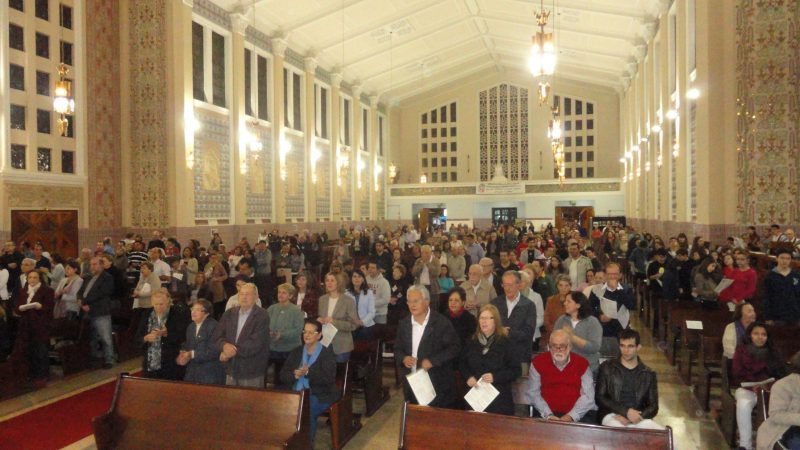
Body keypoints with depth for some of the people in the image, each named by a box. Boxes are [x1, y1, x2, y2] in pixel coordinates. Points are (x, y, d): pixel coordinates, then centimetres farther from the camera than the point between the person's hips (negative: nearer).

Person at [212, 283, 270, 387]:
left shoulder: (262, 316, -10)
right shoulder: (229, 314, 8)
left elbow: (255, 344, -18)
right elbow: (216, 337, 4)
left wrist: (233, 351, -15)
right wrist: (224, 345, -17)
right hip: (231, 371, 5)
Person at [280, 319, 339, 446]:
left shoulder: (327, 353, -2)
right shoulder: (296, 352, 13)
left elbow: (329, 379, -15)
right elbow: (283, 375, 8)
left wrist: (308, 372, -26)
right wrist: (295, 375, -14)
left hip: (319, 396, -4)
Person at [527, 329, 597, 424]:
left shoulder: (582, 363, 4)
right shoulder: (538, 362, 3)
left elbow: (588, 395, -2)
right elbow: (533, 393, 0)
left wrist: (571, 416, -15)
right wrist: (548, 415, -12)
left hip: (579, 414, 0)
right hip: (547, 412, 0)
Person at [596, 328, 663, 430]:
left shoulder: (648, 374, 15)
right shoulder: (607, 367, 9)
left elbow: (653, 406, 10)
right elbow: (600, 398, 2)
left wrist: (633, 417, -10)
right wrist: (626, 411, -13)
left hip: (638, 418, 3)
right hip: (612, 415, -3)